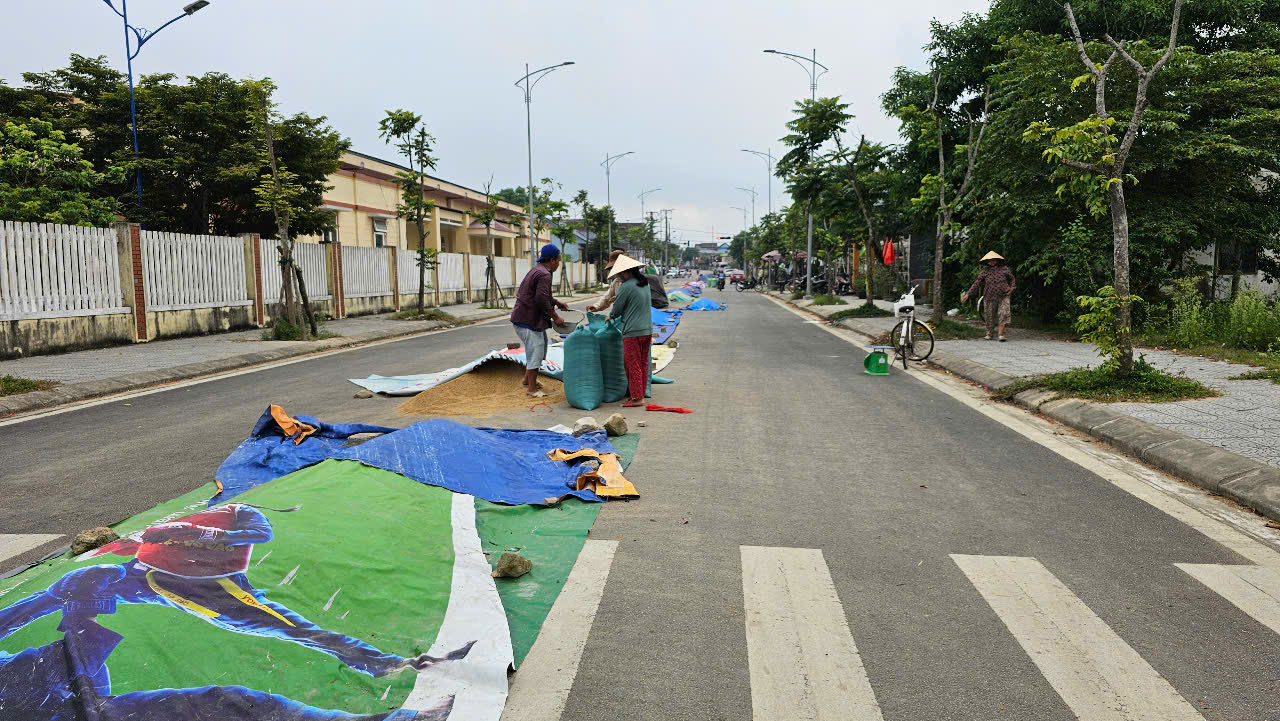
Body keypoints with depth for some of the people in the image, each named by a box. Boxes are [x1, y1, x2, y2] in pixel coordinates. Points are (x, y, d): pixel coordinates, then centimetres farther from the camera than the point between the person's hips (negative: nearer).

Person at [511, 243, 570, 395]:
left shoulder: (537, 270, 15)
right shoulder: (544, 275, -19)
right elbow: (542, 300, -25)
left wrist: (557, 303, 23)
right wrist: (555, 317, -15)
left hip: (523, 317, 11)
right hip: (528, 320, -11)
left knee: (539, 349, 21)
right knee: (535, 352, -5)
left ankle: (527, 380, 31)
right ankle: (531, 388, 3)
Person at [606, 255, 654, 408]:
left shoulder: (626, 286, -14)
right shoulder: (645, 283, 9)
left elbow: (617, 309, -5)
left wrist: (610, 316, 15)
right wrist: (616, 299, 24)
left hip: (633, 332, -8)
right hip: (647, 330, 8)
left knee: (633, 365, -1)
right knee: (643, 364, 13)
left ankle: (636, 397, 1)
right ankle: (640, 393, 21)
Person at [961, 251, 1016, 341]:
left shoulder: (1004, 269, 0)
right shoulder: (985, 271, 0)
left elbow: (1011, 279, 17)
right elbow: (977, 283, -2)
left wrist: (1011, 288, 2)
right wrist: (967, 294, -8)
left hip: (1003, 296, -1)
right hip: (990, 298, 1)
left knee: (1003, 313, -17)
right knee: (989, 315, 7)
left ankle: (1000, 334, -19)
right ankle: (989, 333, 26)